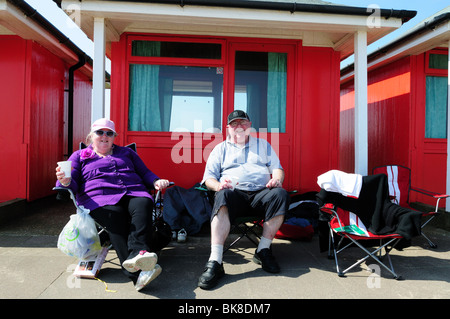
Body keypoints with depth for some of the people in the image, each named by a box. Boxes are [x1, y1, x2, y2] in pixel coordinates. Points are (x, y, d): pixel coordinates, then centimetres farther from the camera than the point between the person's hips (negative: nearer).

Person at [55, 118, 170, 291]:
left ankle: (137, 252, -54)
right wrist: (66, 182, -13)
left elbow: (144, 172, 28)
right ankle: (136, 272, -48)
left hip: (133, 193, 3)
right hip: (100, 198, -2)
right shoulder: (79, 156, 25)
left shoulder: (126, 152, 31)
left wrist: (156, 181, 5)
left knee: (143, 204, -34)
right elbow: (74, 186, 13)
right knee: (115, 215, -37)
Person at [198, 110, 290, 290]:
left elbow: (277, 168, 19)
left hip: (261, 192, 2)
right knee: (223, 196, -36)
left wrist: (277, 179, -6)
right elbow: (208, 177, 13)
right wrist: (218, 185, -11)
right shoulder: (221, 148, 21)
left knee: (280, 194, -31)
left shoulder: (263, 144, 27)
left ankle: (263, 251, -21)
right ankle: (215, 262, -43)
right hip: (235, 192, -1)